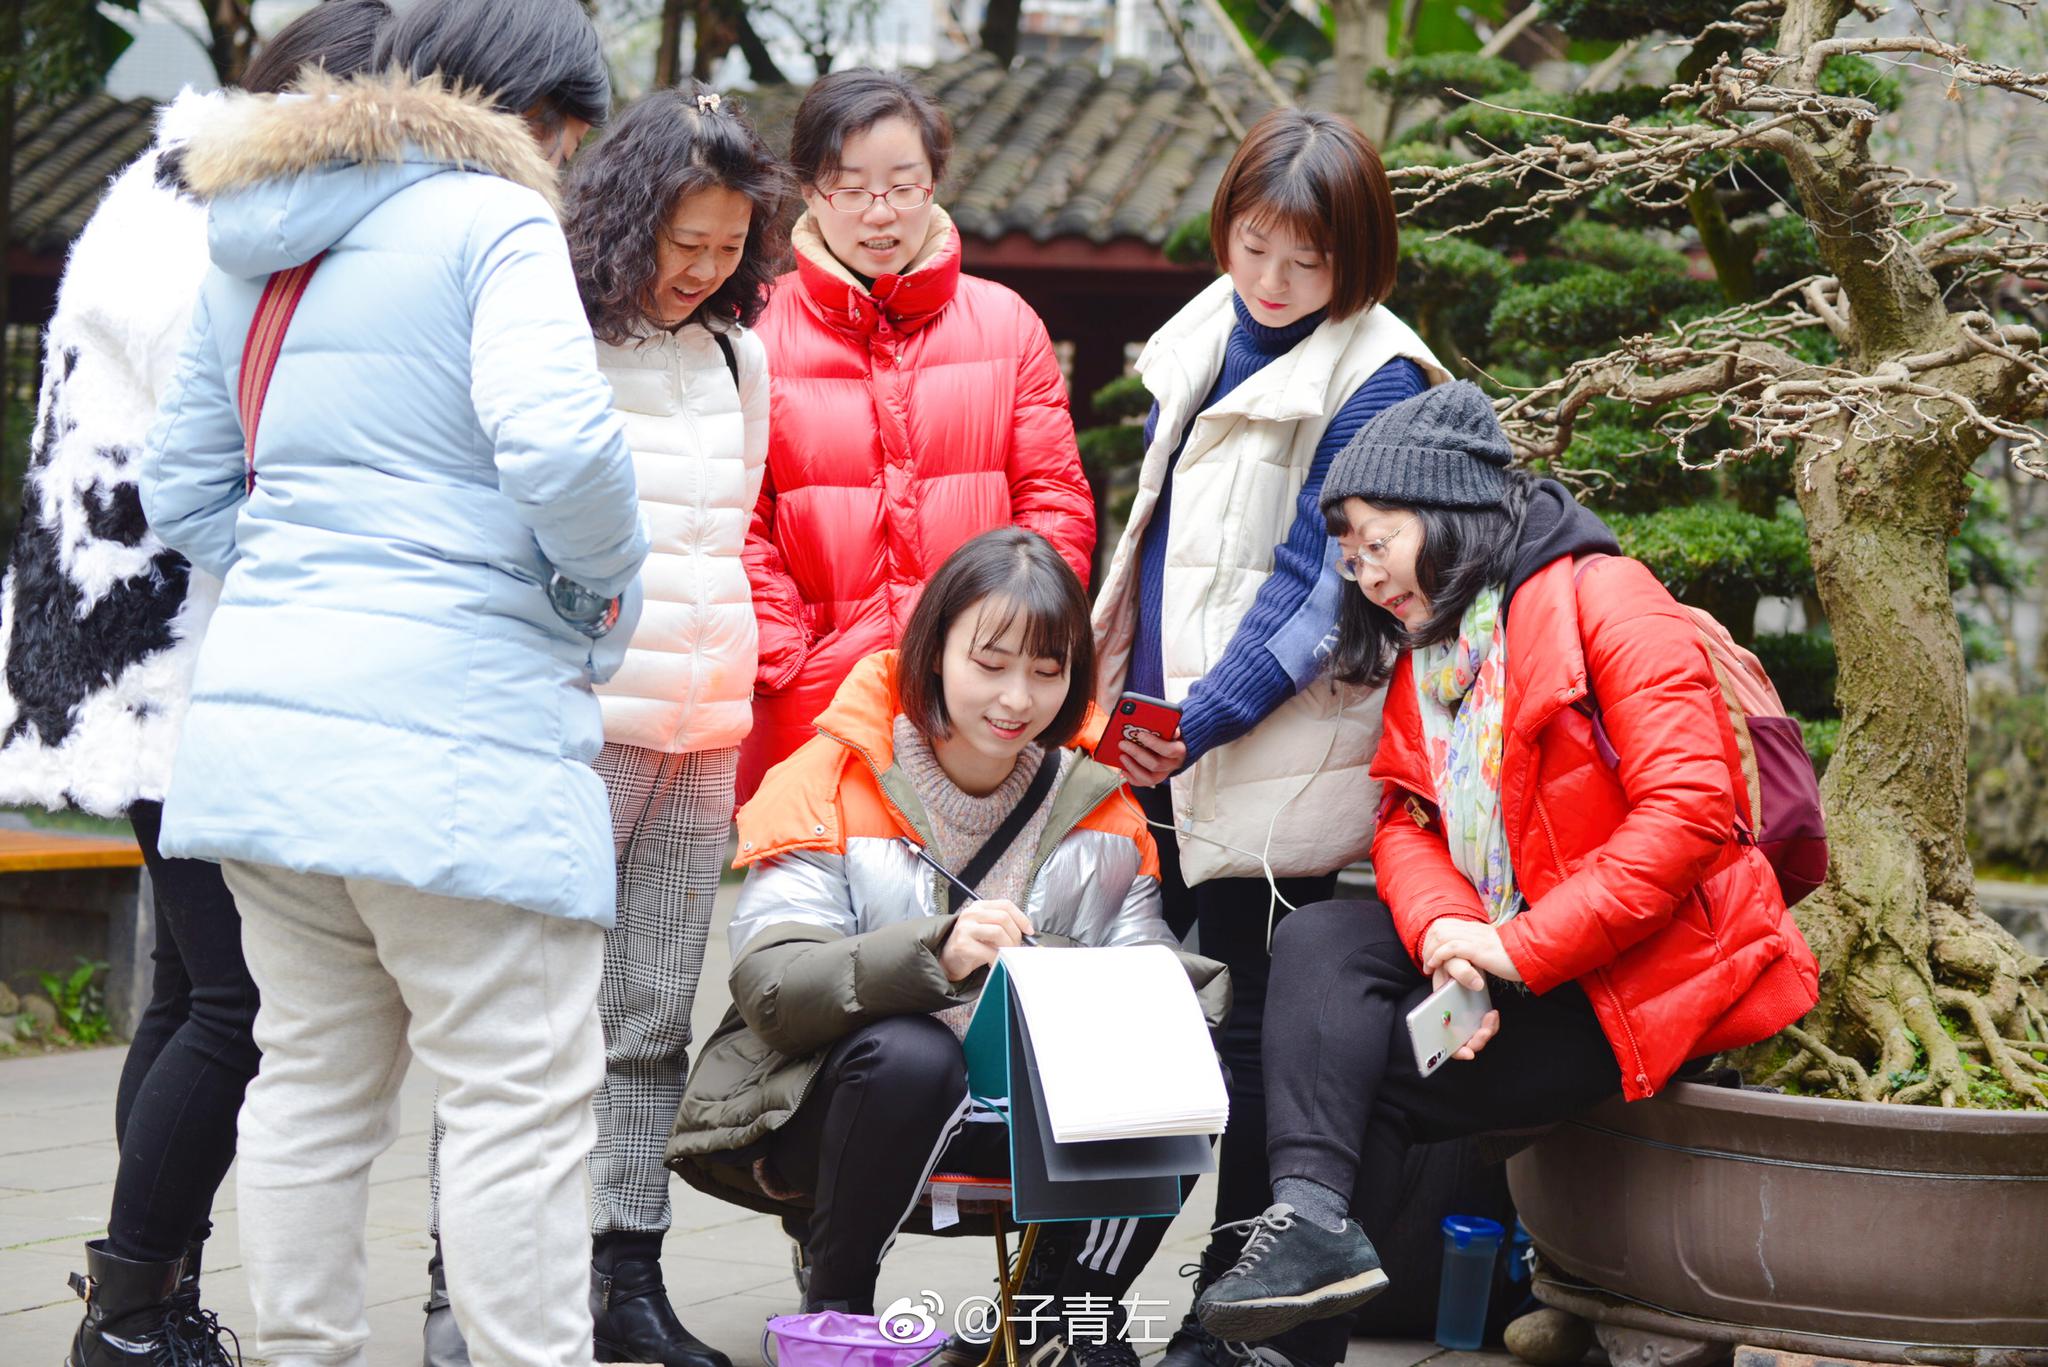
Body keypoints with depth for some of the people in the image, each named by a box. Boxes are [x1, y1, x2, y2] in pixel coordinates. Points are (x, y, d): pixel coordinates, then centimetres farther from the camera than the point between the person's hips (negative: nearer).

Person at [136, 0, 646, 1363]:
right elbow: (557, 445, -21)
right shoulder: (493, 223, -6)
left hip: (258, 713, 8)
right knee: (523, 1094, -3)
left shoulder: (252, 249, 19)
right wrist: (609, 582, -4)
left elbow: (183, 492, 23)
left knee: (314, 1077, 15)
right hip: (450, 731, -8)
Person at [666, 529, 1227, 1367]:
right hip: (822, 1102, -3)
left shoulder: (1098, 809, 7)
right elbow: (768, 989, -19)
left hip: (1030, 1117, 4)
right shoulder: (834, 781, -7)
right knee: (909, 1053, -36)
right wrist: (934, 955, -37)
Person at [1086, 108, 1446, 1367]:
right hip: (1153, 743, 7)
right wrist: (1120, 693, 15)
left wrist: (1202, 720, -21)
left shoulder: (1373, 379, -11)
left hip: (1269, 765, -7)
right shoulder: (1209, 334, 11)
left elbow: (1318, 587, -16)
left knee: (1252, 1028, 1)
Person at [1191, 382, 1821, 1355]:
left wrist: (1522, 947, -24)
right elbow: (1404, 823, 5)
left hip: (1655, 964, -8)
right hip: (1506, 946, 8)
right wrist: (1446, 933, -19)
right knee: (1320, 940, -15)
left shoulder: (1602, 598, -11)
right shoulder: (1421, 649, 16)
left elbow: (1689, 808, -22)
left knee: (1374, 1074, -15)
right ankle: (1311, 1214, -31)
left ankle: (1303, 1327, -4)